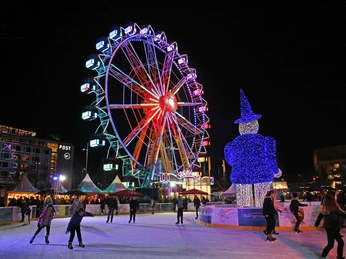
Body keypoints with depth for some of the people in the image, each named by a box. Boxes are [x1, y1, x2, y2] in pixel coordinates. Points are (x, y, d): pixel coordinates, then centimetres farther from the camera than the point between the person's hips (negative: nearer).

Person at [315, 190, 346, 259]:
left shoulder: (326, 205, 7)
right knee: (330, 244, -7)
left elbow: (321, 214, 12)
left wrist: (317, 223, 20)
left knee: (340, 242, 17)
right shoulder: (334, 205, -15)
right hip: (331, 227, -8)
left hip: (330, 226, 8)